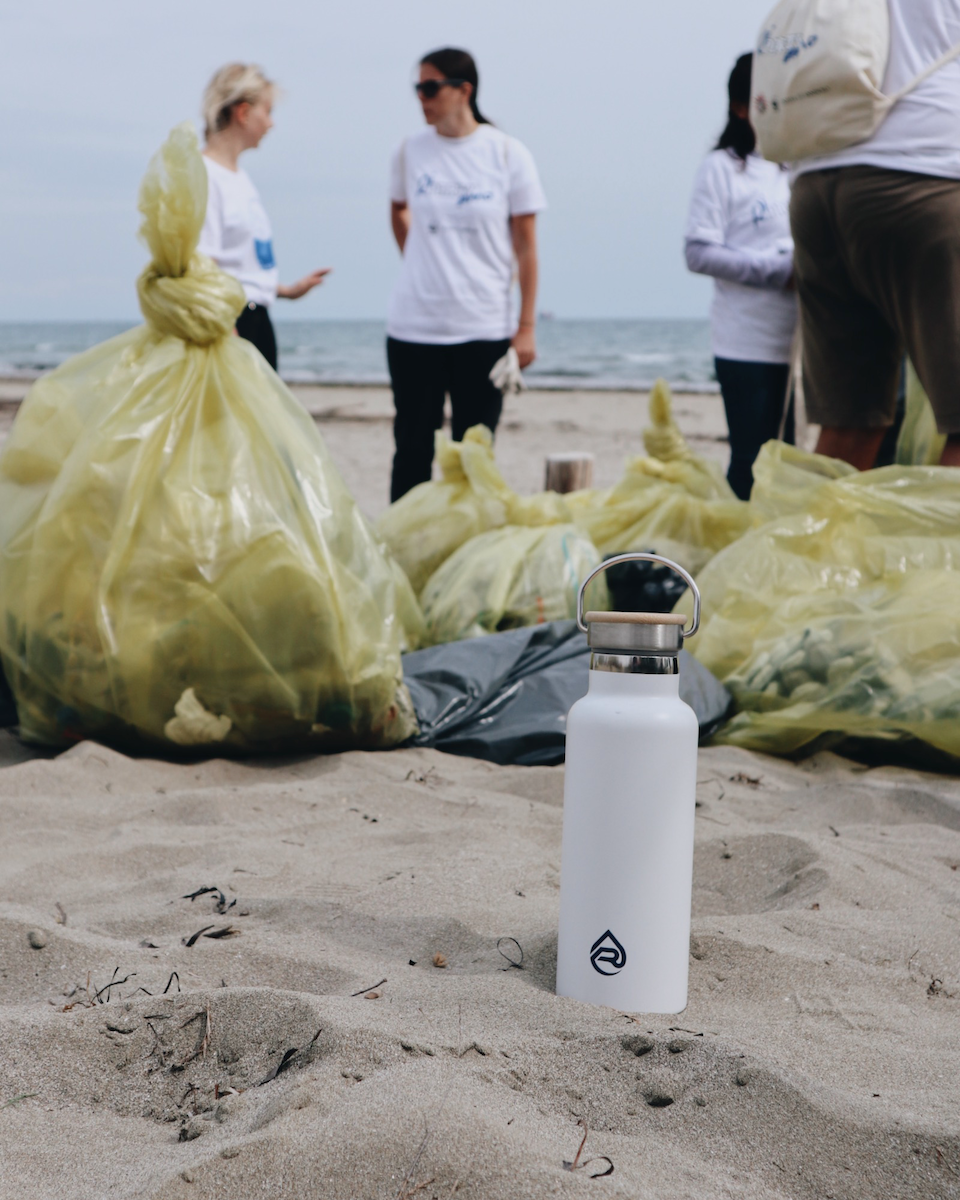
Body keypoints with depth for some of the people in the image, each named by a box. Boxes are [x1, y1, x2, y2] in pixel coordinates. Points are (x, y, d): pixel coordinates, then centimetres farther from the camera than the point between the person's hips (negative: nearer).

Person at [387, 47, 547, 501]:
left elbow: (525, 247, -2)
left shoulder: (508, 154, -3)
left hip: (484, 328, -1)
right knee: (413, 448, 5)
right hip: (413, 326, 2)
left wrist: (526, 328, -5)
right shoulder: (411, 151, 3)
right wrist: (424, 265, 13)